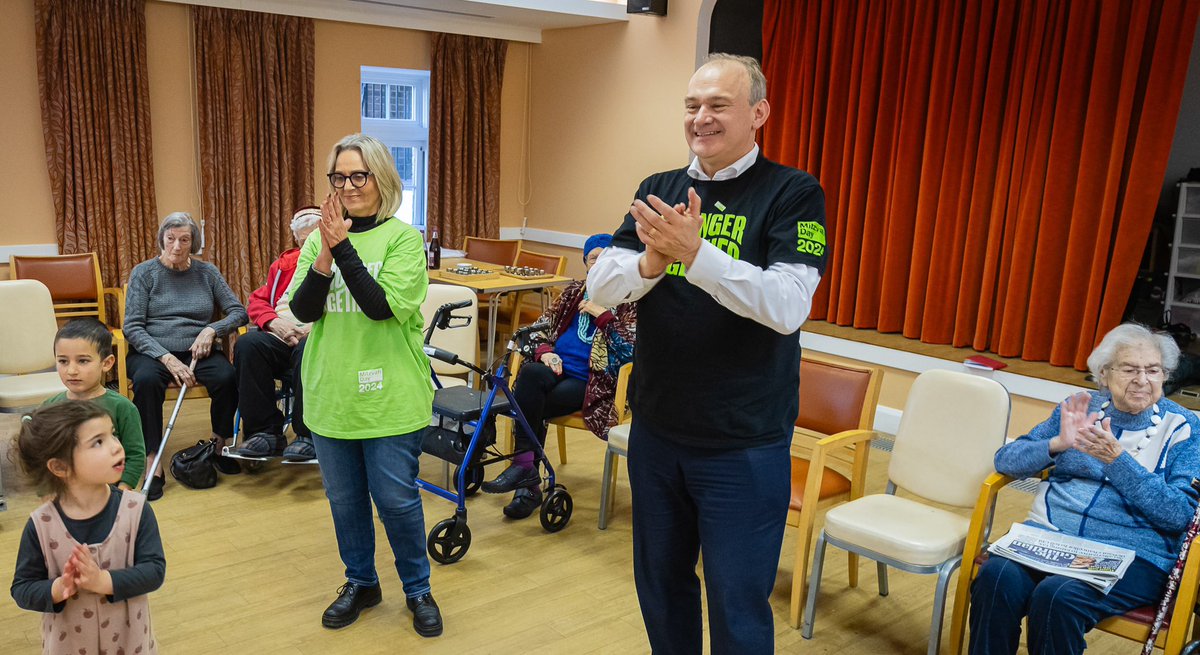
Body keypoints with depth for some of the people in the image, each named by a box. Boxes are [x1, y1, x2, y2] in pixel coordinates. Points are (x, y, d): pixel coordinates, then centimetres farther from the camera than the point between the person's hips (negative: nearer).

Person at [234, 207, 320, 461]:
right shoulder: (284, 264, 26)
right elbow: (257, 301, 21)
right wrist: (274, 322, -1)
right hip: (281, 336, 5)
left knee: (307, 351, -39)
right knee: (247, 344, -26)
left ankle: (308, 436, -26)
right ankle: (266, 432, -19)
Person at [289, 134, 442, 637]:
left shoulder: (403, 238, -7)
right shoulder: (318, 238, 4)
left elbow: (383, 305, -19)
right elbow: (302, 311, -5)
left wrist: (343, 246, -22)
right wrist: (324, 254, -19)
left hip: (390, 396, -4)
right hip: (330, 394, 4)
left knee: (396, 498, 4)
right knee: (344, 498, 16)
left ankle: (417, 589, 26)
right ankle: (360, 583, 37)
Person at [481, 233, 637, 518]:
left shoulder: (628, 302, 6)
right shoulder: (574, 292, 20)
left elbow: (630, 349, -8)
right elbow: (541, 327, 18)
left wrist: (603, 314, -11)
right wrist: (544, 352, -3)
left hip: (590, 381, -4)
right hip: (556, 367, 4)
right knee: (531, 373, -32)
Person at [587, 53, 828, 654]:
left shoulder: (793, 194, -8)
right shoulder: (657, 191, 5)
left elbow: (788, 305, -22)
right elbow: (600, 288, -3)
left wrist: (694, 251, -32)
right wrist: (651, 258, -24)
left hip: (745, 446, -4)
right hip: (655, 432, 5)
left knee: (737, 606, 7)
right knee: (660, 586, 20)